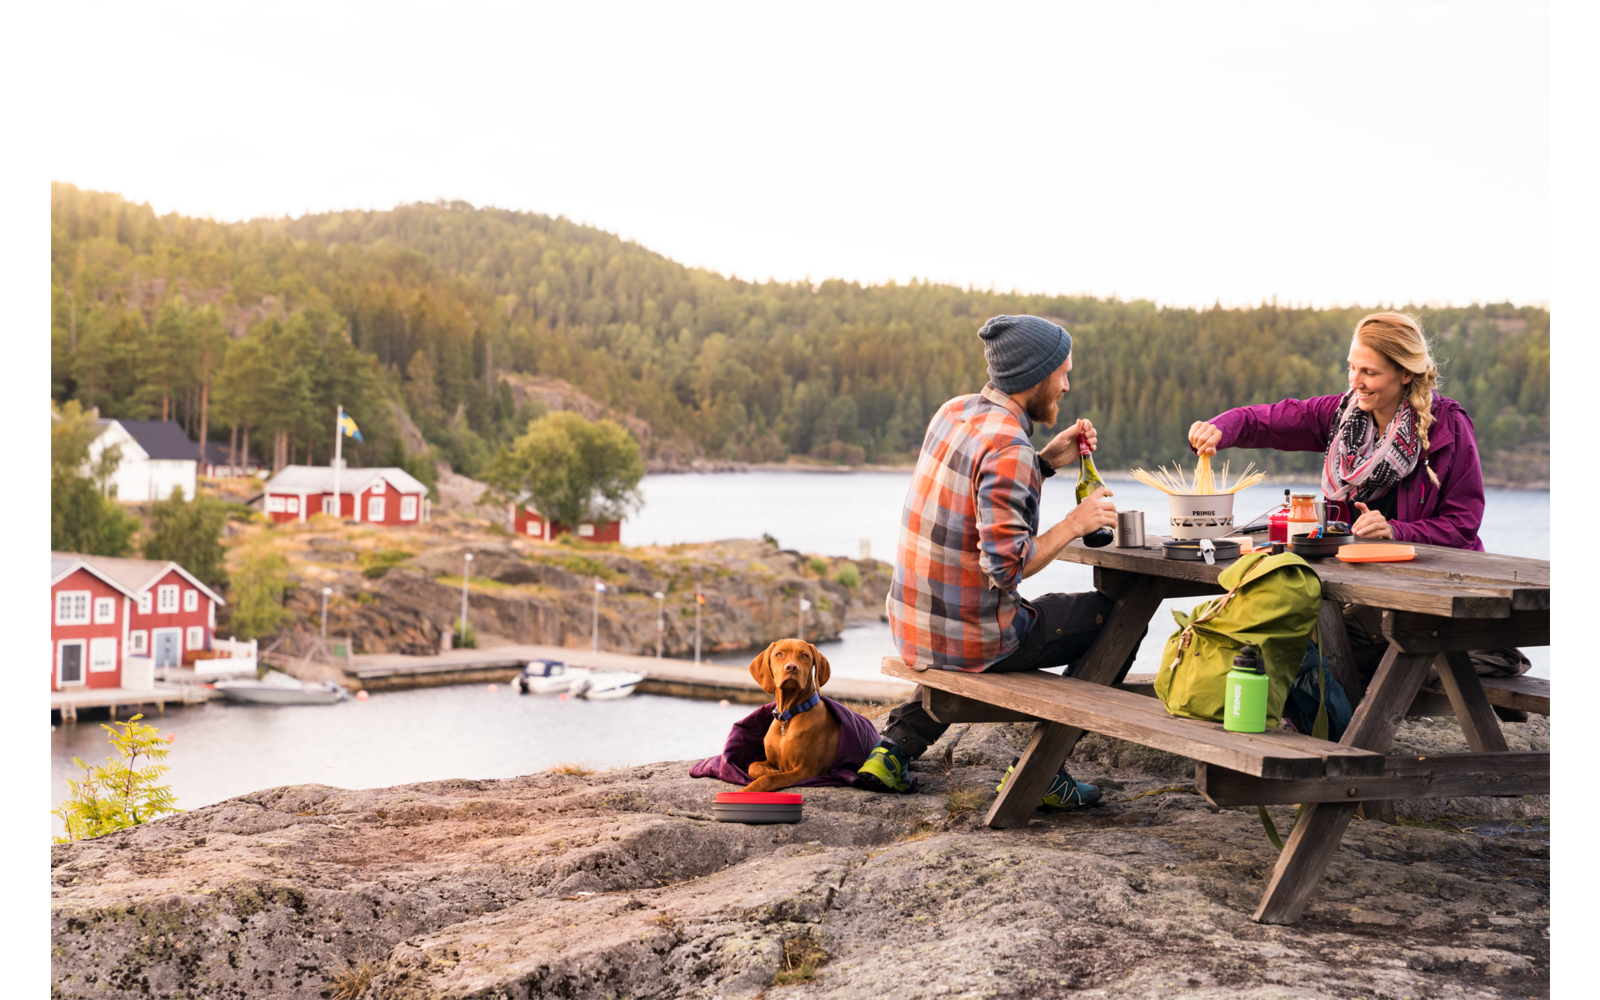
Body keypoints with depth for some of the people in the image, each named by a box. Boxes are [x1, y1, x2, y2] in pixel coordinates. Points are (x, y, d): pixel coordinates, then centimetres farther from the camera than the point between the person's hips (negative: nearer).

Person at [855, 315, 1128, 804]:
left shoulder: (953, 412, 4)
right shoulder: (1008, 448, -22)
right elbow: (1006, 565, -26)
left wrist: (1046, 461, 9)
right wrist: (1073, 524, -15)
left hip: (911, 625, 8)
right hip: (970, 637, -8)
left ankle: (894, 748, 24)